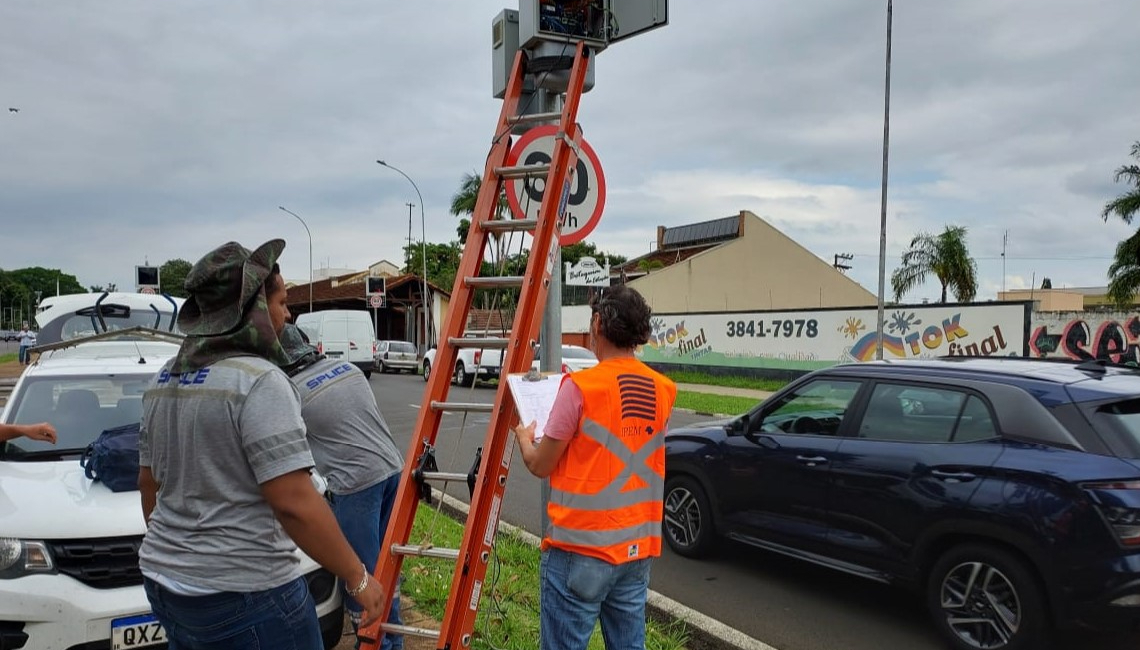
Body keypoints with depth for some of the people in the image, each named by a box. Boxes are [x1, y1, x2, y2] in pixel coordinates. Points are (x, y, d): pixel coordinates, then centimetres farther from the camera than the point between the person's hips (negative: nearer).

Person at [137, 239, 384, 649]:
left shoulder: (163, 380, 6)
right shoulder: (259, 381, -20)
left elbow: (149, 482, 16)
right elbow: (294, 503, -24)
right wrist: (357, 577, -15)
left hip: (164, 581, 8)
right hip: (242, 595, -8)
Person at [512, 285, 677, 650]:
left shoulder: (580, 387, -16)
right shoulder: (663, 391, 2)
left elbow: (540, 466, -7)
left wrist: (524, 438, 14)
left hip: (581, 548, -6)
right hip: (638, 547, 6)